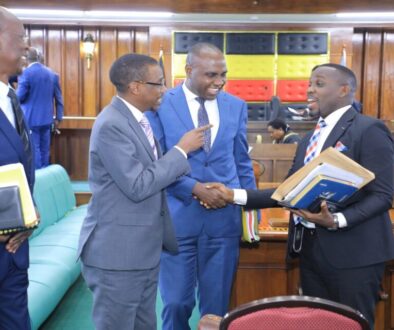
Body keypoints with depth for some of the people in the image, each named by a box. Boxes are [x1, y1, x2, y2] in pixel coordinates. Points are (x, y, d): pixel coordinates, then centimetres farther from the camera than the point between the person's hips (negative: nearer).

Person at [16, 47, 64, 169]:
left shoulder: (25, 73, -12)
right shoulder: (52, 74, 6)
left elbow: (19, 97, -12)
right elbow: (59, 98, 8)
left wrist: (13, 95, 12)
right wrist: (58, 117, 15)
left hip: (31, 119, -5)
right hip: (46, 118, 6)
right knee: (45, 149, 12)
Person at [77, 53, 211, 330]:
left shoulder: (140, 118, 9)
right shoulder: (111, 125, -20)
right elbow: (138, 186, -23)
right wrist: (182, 149, -16)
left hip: (145, 247, 9)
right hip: (117, 250, -9)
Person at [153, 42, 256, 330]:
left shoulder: (237, 106, 5)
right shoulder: (161, 105, -6)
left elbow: (243, 164, 11)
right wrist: (195, 188, -17)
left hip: (225, 218, 3)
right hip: (177, 218, -2)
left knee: (217, 304, 12)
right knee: (176, 303, 8)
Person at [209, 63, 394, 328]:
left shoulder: (369, 130, -9)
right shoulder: (310, 139, 17)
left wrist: (337, 220, -28)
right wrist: (236, 195, 4)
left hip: (353, 252, -7)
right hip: (311, 248, 8)